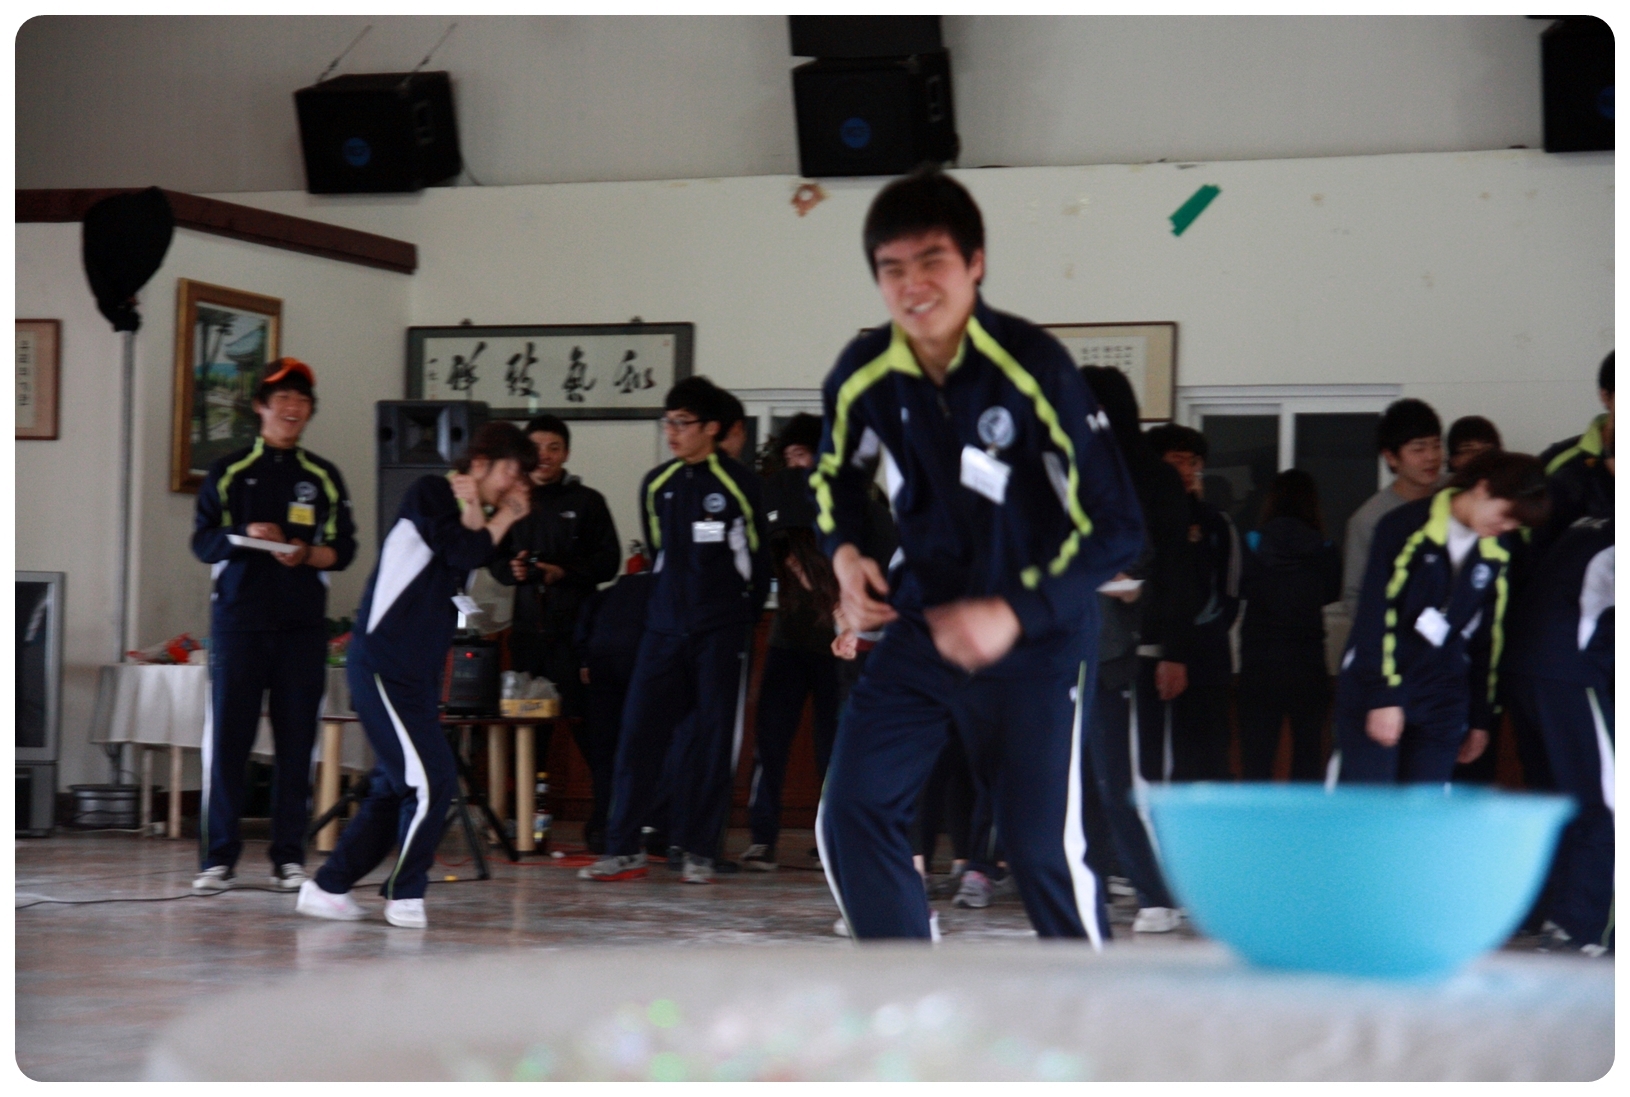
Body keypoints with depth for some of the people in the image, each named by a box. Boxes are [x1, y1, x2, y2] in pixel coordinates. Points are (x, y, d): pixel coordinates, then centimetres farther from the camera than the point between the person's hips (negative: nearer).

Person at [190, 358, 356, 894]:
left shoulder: (324, 478, 13)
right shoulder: (229, 472, 8)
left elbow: (343, 548, 9)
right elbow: (203, 542, 3)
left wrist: (306, 554, -11)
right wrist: (246, 537, -16)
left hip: (302, 623, 2)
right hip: (238, 616, -1)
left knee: (296, 740, -1)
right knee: (227, 735, -5)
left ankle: (289, 856, 5)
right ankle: (219, 856, 0)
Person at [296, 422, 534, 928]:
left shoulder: (461, 509, 19)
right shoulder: (430, 494, -7)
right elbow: (465, 553, -20)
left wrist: (478, 519, 1)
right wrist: (503, 517, -3)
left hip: (416, 671, 10)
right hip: (385, 666, -10)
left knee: (396, 786, 13)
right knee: (432, 779, -13)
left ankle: (328, 888, 21)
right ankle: (406, 896, -2)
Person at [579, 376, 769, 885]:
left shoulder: (739, 485, -3)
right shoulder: (656, 485, 8)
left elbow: (759, 559, 5)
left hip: (721, 632, -3)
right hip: (664, 630, 4)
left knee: (713, 739, -1)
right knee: (639, 732, -4)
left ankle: (699, 851, 5)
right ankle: (624, 848, -1)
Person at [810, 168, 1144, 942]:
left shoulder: (1031, 366, -19)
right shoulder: (863, 374, -5)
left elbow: (1114, 525, -17)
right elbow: (834, 477, 18)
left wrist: (1015, 614, -25)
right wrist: (845, 554, -2)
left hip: (1034, 640, -4)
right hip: (920, 628, 5)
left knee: (1042, 845, -6)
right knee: (851, 815, -7)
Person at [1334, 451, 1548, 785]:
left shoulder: (1498, 552, 7)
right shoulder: (1408, 528, -10)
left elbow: (1489, 635, 13)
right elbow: (1376, 614, -13)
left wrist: (1481, 718, 15)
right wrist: (1382, 696, -16)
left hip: (1442, 702, 5)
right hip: (1373, 691, -5)